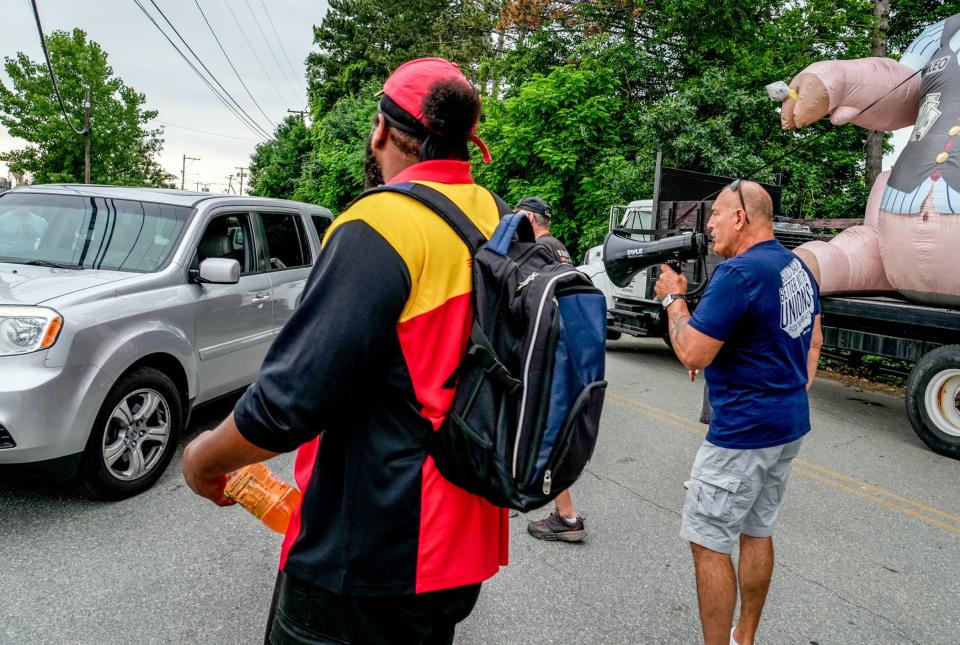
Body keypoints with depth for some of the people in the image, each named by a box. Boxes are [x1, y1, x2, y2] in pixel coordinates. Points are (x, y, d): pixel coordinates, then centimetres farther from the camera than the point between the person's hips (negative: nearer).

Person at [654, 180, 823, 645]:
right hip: (790, 424, 10)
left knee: (708, 543, 1)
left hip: (742, 432, -10)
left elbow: (692, 354, -24)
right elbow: (814, 339, 19)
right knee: (757, 532, 19)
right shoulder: (798, 267, 9)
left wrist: (673, 298, -9)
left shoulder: (739, 272, -21)